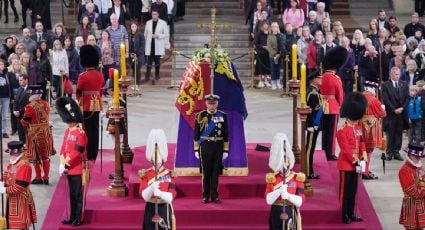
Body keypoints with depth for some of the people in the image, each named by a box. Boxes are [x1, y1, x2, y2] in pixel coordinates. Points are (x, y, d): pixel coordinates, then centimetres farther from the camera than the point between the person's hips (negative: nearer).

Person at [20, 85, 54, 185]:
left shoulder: (30, 107, -18)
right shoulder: (46, 104, 0)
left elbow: (25, 123, -10)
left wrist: (22, 120, 9)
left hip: (35, 134, -5)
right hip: (46, 132, 5)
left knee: (36, 157, 8)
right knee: (46, 156, 14)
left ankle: (38, 178, 15)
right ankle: (46, 178, 19)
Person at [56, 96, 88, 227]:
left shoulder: (81, 134, -15)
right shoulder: (67, 131, 11)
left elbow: (77, 152, -18)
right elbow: (63, 148, 9)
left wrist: (66, 163, -16)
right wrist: (62, 163, -2)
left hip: (77, 169, -8)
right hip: (69, 169, 8)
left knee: (77, 194, -2)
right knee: (72, 194, 14)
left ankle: (78, 219, 4)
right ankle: (72, 217, 21)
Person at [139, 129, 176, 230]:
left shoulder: (170, 174, -3)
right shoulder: (145, 174, -1)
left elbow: (170, 197, -11)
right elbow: (144, 195, -11)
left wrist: (160, 193, -31)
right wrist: (151, 188, -32)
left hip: (164, 210, -1)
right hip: (150, 210, 1)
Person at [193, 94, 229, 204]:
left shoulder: (223, 116, 4)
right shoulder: (201, 116, 0)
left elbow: (226, 135, 7)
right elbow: (196, 134, 3)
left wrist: (226, 150, 4)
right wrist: (196, 149, -1)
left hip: (218, 147, 1)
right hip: (205, 146, -1)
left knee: (216, 172, 5)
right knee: (205, 172, 3)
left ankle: (215, 196, 12)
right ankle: (205, 196, 11)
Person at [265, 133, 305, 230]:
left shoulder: (297, 178, -1)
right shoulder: (272, 178, 0)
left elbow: (300, 201, -9)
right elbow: (269, 200, -10)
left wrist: (287, 195, -26)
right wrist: (279, 191, -27)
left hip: (291, 215, 0)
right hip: (276, 215, 1)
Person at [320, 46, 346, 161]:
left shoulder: (323, 77, 2)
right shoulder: (336, 79, -16)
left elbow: (321, 91, 8)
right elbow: (340, 95, -8)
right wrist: (340, 104, 10)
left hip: (324, 107, 6)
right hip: (333, 107, -6)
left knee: (325, 129, 16)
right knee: (331, 130, 0)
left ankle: (325, 150, 25)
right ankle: (330, 154, 4)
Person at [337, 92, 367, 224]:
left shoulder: (358, 128, 8)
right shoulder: (342, 131, -19)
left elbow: (361, 142, 14)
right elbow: (346, 149, -20)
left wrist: (363, 155, -1)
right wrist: (355, 160, -19)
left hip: (355, 164, 8)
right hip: (346, 164, -8)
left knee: (353, 190, 14)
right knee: (345, 190, 0)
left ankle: (351, 214, 23)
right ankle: (344, 215, 6)